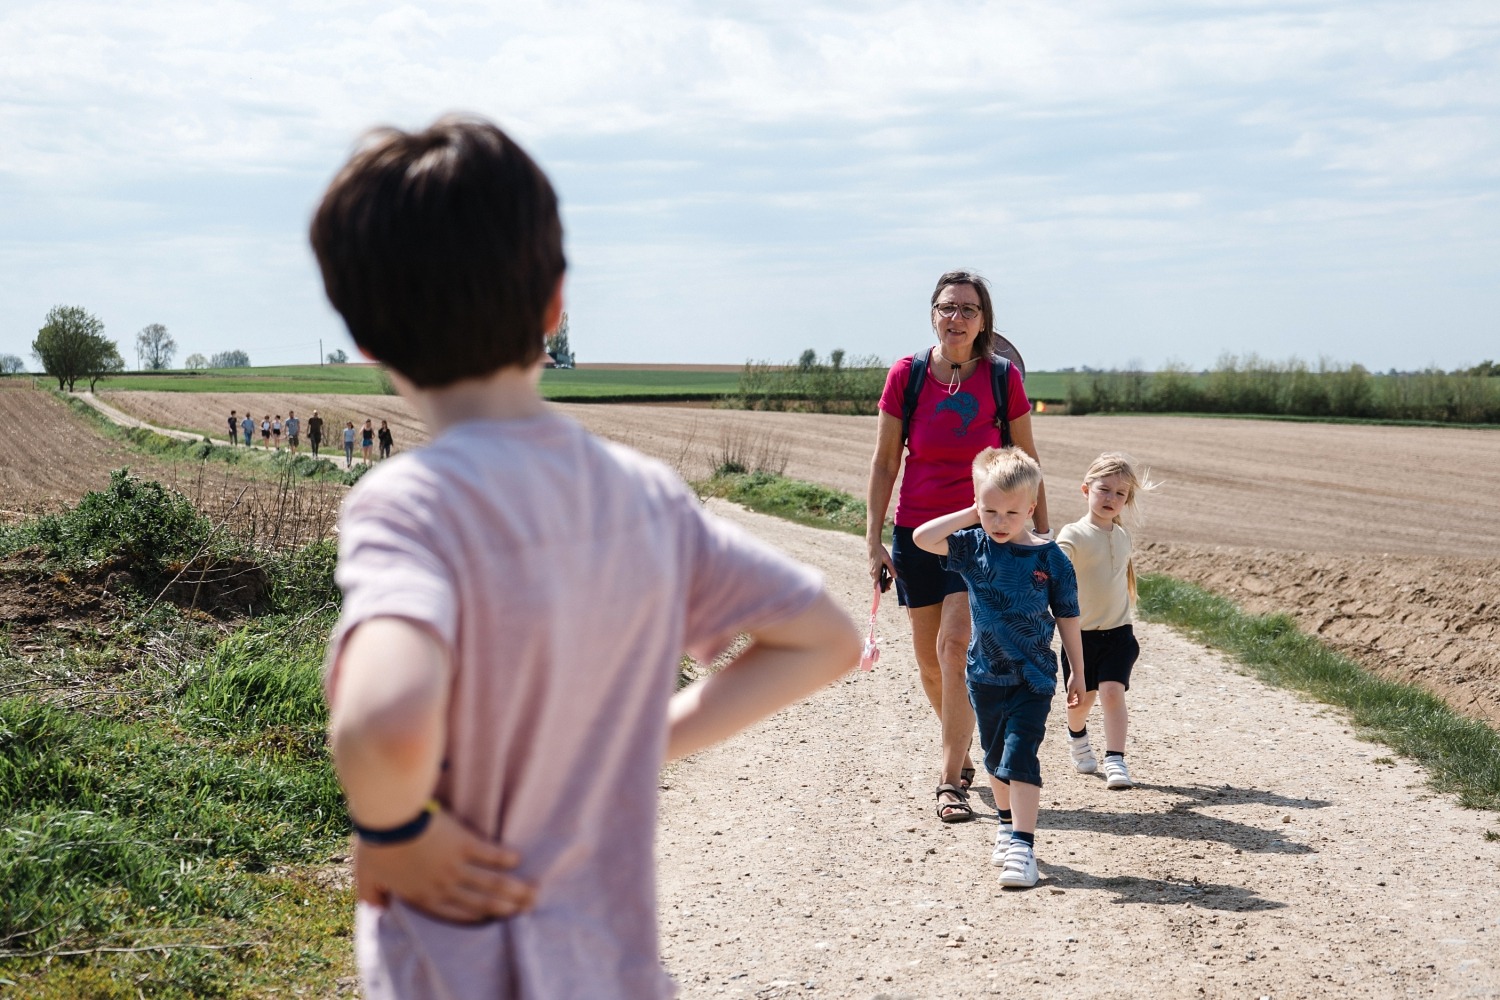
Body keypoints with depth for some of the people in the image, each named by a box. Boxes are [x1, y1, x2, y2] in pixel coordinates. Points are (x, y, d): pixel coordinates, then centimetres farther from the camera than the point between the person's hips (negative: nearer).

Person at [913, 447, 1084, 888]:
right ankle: (1009, 826, 37)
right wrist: (971, 516, -13)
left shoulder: (1050, 558, -8)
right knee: (995, 759, 18)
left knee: (1020, 759, -13)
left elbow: (1067, 617, -1)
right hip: (985, 675, 4)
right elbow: (922, 537, -16)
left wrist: (1078, 673, 3)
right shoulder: (974, 547, -3)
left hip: (1032, 676, -4)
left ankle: (1023, 844, -13)